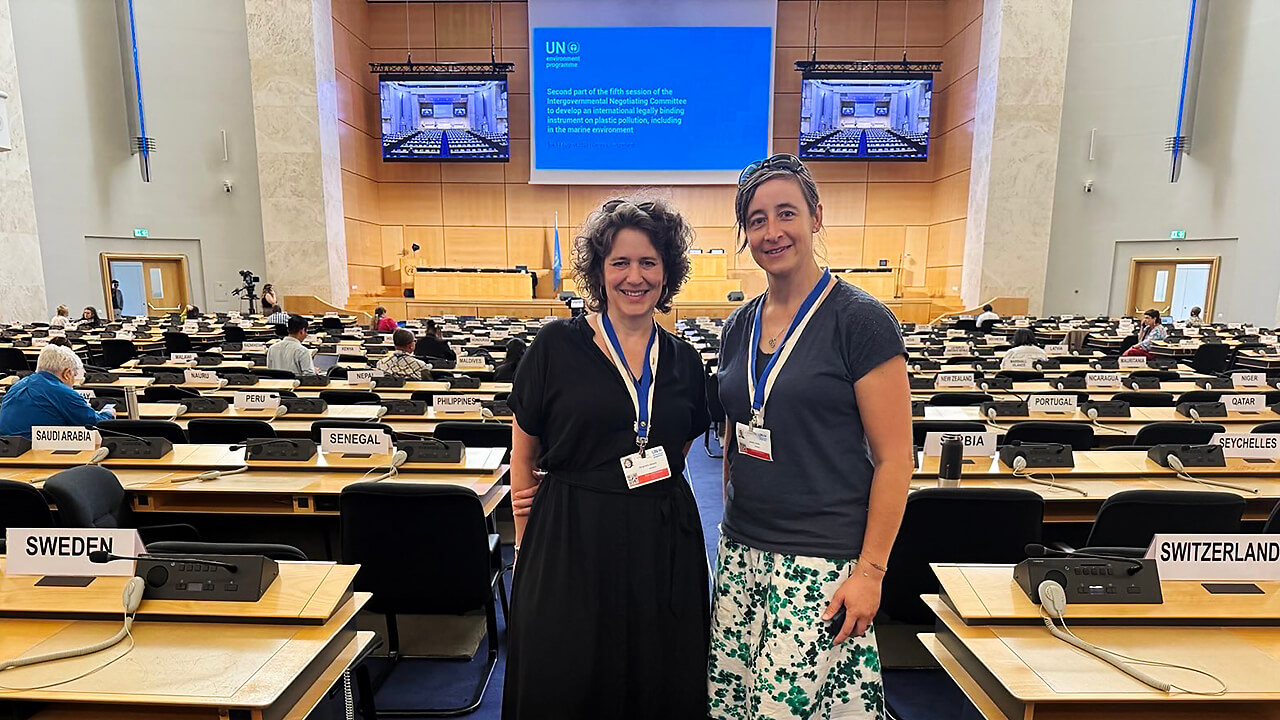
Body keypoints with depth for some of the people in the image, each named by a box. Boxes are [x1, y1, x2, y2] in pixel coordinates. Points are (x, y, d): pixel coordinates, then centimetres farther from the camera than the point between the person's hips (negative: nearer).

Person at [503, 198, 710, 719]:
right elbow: (524, 457, 0)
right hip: (570, 544, -2)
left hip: (663, 546, 3)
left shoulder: (684, 361, 4)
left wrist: (658, 498, 7)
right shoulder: (558, 345, -6)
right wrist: (528, 543, 0)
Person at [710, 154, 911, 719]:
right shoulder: (739, 326, 7)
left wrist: (871, 569, -12)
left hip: (822, 563, -5)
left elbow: (894, 457, -11)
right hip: (743, 553, 6)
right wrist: (735, 530, 13)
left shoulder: (860, 320, -11)